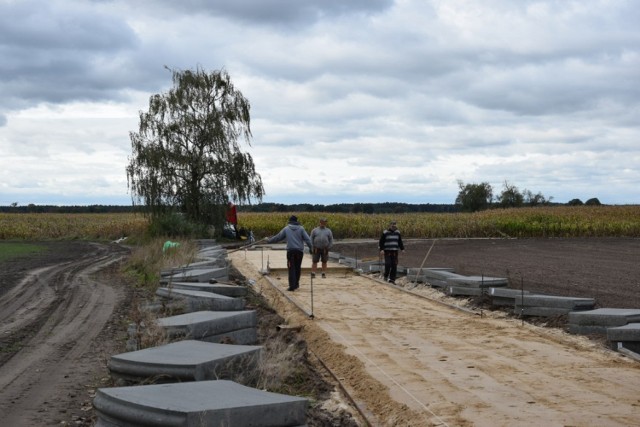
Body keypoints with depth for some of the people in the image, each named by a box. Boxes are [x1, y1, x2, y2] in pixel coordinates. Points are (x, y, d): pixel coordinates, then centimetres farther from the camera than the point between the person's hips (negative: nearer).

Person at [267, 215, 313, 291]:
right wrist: (311, 248, 4)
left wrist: (269, 240, 24)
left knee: (291, 268, -1)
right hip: (299, 251, 1)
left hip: (290, 251, -1)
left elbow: (278, 237, 10)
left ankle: (292, 286, -9)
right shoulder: (301, 228, 3)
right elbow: (307, 239, -3)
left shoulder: (286, 229, 4)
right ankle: (296, 284, 23)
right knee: (298, 267, 15)